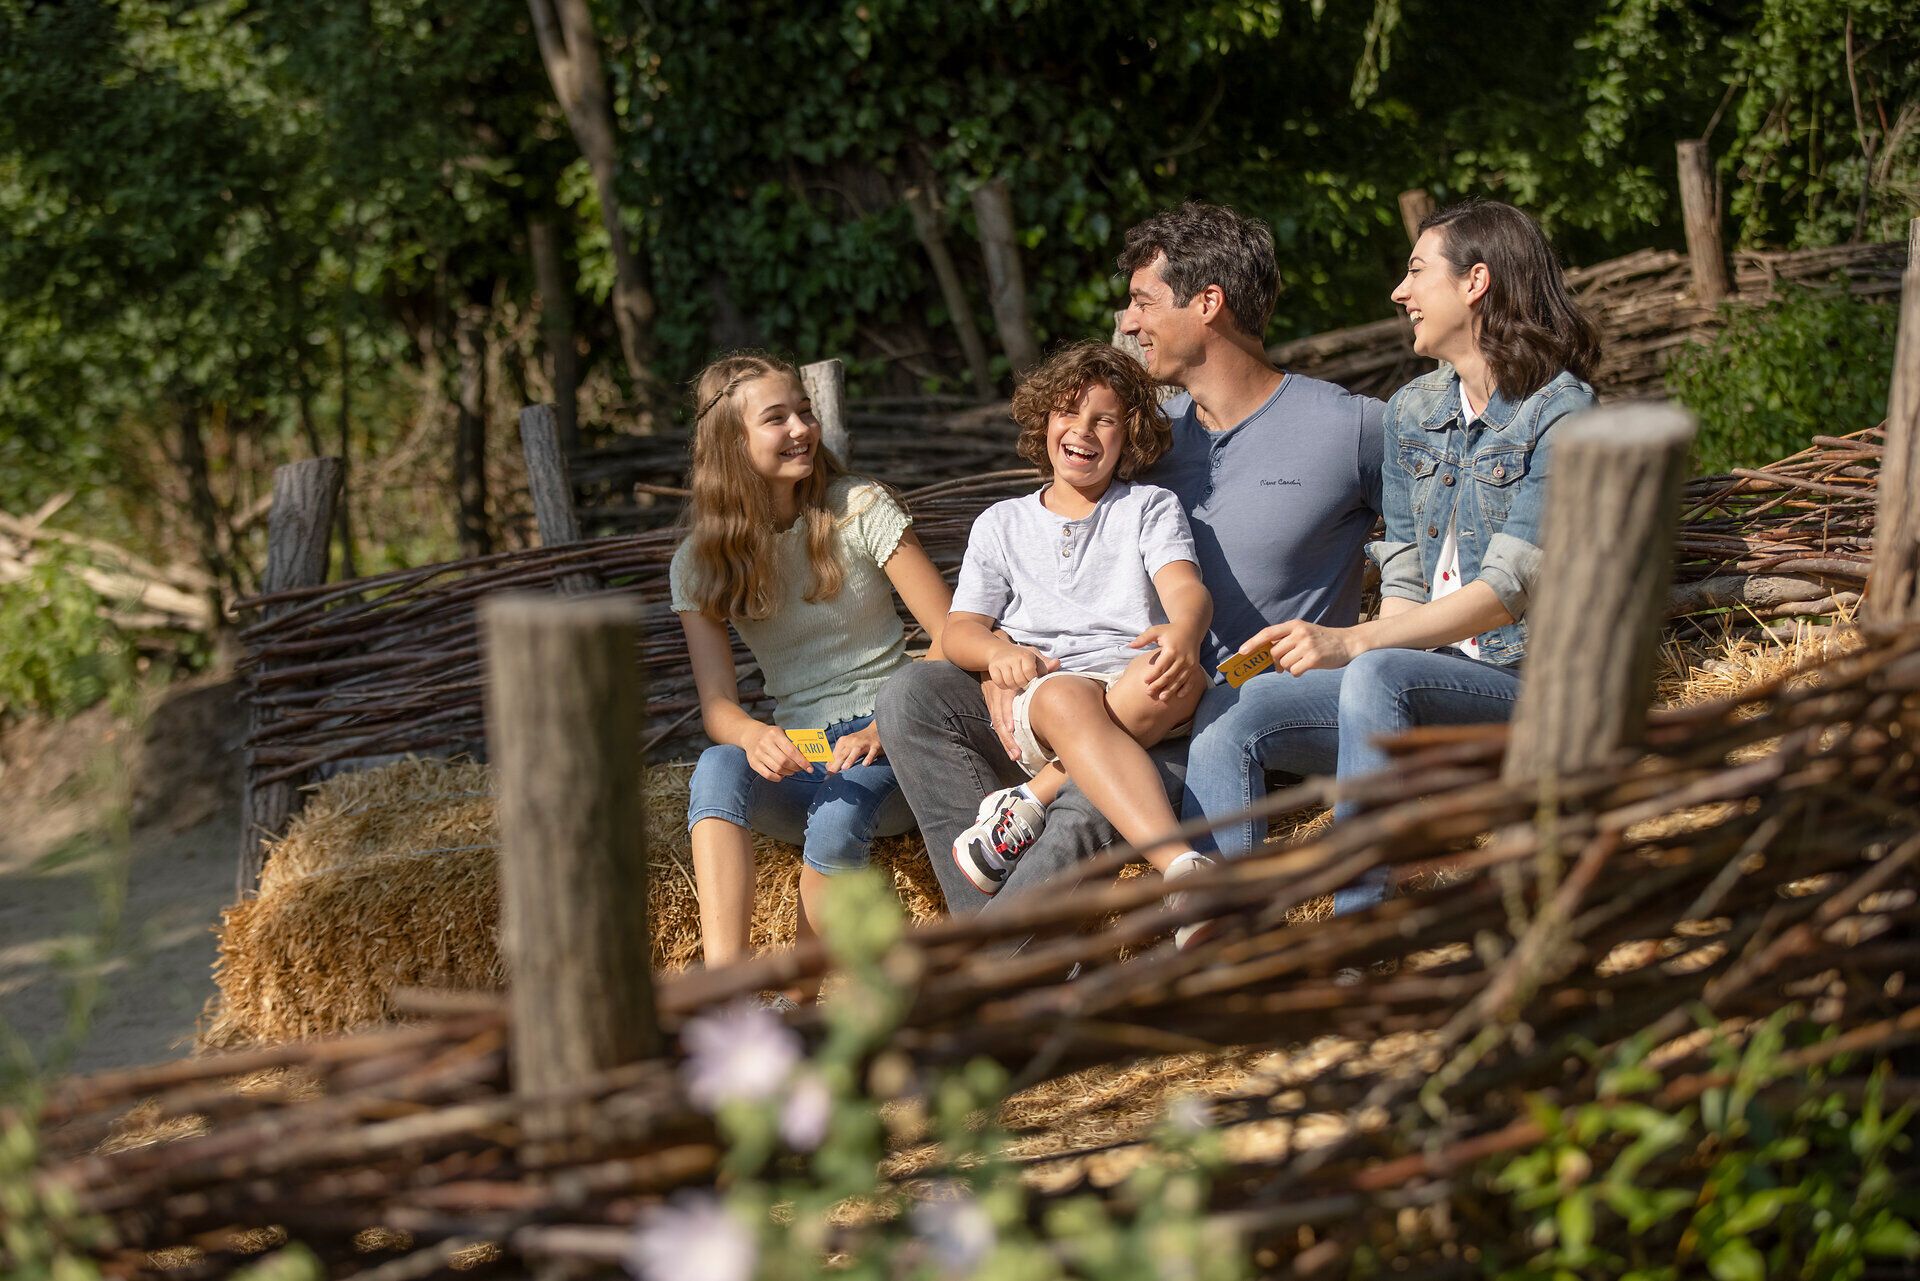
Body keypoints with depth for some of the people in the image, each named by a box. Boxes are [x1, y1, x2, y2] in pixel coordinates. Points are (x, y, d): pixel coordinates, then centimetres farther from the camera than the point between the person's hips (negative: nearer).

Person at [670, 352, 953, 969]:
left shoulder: (861, 509, 0)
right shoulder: (700, 563, 5)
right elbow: (717, 704, -3)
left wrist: (882, 732, -20)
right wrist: (754, 734, -29)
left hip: (890, 751, -2)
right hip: (798, 759, 2)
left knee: (838, 812, -36)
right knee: (718, 767, -33)